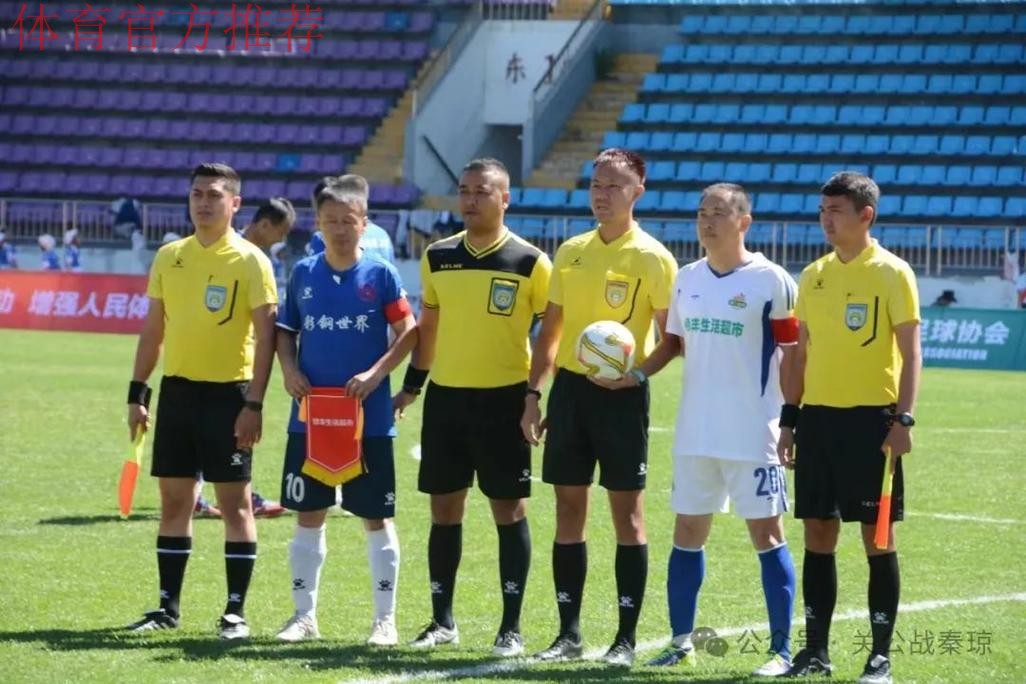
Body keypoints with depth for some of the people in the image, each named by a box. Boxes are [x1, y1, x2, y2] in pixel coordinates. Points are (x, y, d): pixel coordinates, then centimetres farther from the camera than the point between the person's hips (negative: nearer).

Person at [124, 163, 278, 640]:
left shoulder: (250, 261, -7)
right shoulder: (169, 257, 9)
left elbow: (265, 337, -9)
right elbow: (153, 329, 14)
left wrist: (254, 404, -16)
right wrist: (137, 394, 10)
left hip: (228, 393, -5)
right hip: (178, 390, 5)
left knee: (234, 501, -1)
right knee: (174, 500, 8)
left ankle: (236, 611, 3)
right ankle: (168, 606, 15)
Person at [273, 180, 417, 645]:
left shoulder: (380, 274, -3)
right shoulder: (304, 273, 6)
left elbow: (408, 332, -4)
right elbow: (285, 330, 13)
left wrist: (375, 374, -15)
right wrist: (288, 369, -5)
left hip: (368, 417, -3)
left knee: (377, 518, 2)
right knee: (308, 515, 8)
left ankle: (385, 619, 10)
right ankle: (304, 615, 17)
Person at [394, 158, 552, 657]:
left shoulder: (530, 263, -5)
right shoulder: (437, 257, 7)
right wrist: (411, 386, 12)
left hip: (504, 399, -4)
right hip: (445, 396, 4)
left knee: (509, 510, -1)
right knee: (444, 508, 7)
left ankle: (511, 627, 4)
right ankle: (442, 620, 16)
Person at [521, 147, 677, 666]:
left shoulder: (652, 258, -6)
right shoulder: (571, 252, 11)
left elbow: (670, 338, -7)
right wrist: (533, 393, 10)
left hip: (621, 395, -5)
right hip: (570, 387, 5)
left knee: (626, 511, -1)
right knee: (568, 510, 7)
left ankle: (626, 637, 3)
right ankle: (568, 633, 14)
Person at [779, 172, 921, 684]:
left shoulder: (891, 274, -5)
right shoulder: (813, 276, 12)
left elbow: (910, 352, -7)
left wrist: (903, 418, -15)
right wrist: (789, 419, 13)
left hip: (871, 418, -5)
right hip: (818, 417, 5)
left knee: (878, 535, -1)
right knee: (818, 533, 7)